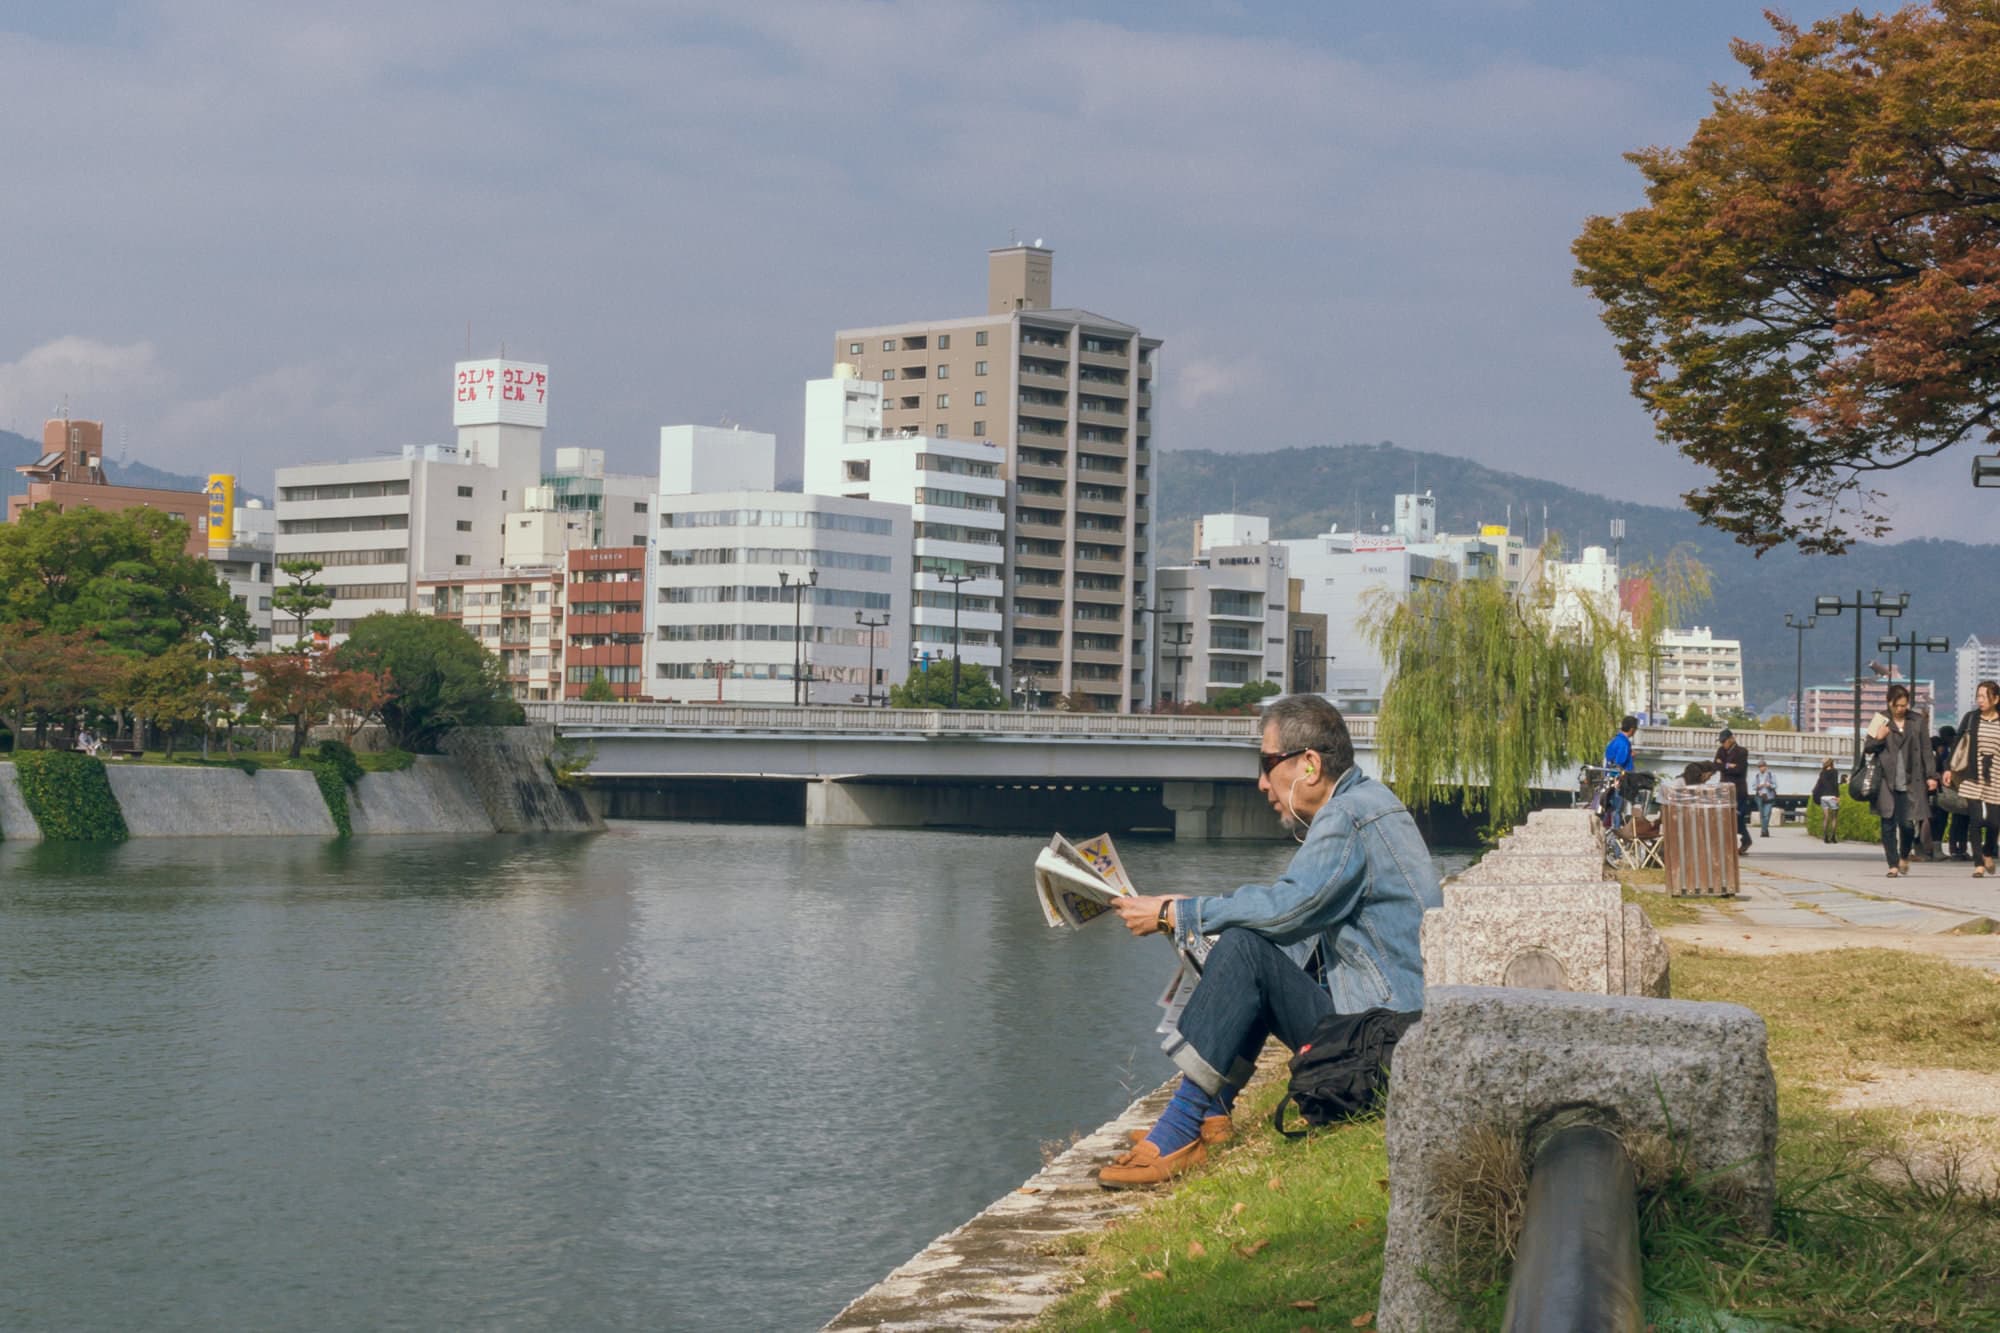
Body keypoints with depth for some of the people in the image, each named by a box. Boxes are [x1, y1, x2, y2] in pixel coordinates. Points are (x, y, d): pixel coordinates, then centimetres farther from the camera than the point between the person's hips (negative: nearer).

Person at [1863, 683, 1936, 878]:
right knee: (1888, 825, -1)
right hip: (1886, 782, 0)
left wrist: (1931, 776, 2)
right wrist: (1878, 739, -10)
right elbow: (1866, 748, 10)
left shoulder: (1919, 722, 8)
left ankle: (1904, 857, 25)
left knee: (1907, 824, -3)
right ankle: (1893, 865, 5)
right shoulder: (1880, 721, 7)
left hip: (1910, 782, 0)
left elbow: (1926, 751, 9)